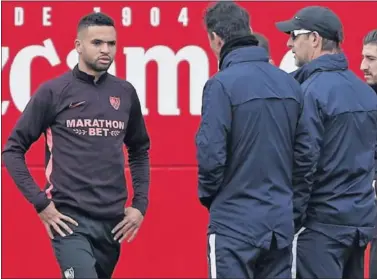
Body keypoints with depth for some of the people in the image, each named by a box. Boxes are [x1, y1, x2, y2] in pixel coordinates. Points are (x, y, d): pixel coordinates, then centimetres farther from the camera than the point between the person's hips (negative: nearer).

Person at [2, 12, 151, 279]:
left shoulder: (125, 93, 8)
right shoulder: (53, 92, -3)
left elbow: (139, 151, 21)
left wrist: (140, 204, 10)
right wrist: (40, 203, -7)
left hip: (113, 222, 5)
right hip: (70, 219, -5)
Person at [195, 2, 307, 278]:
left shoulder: (222, 84, -13)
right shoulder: (291, 84, 6)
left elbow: (211, 155, -16)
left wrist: (208, 195, 2)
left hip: (235, 223, -6)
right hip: (282, 223, 6)